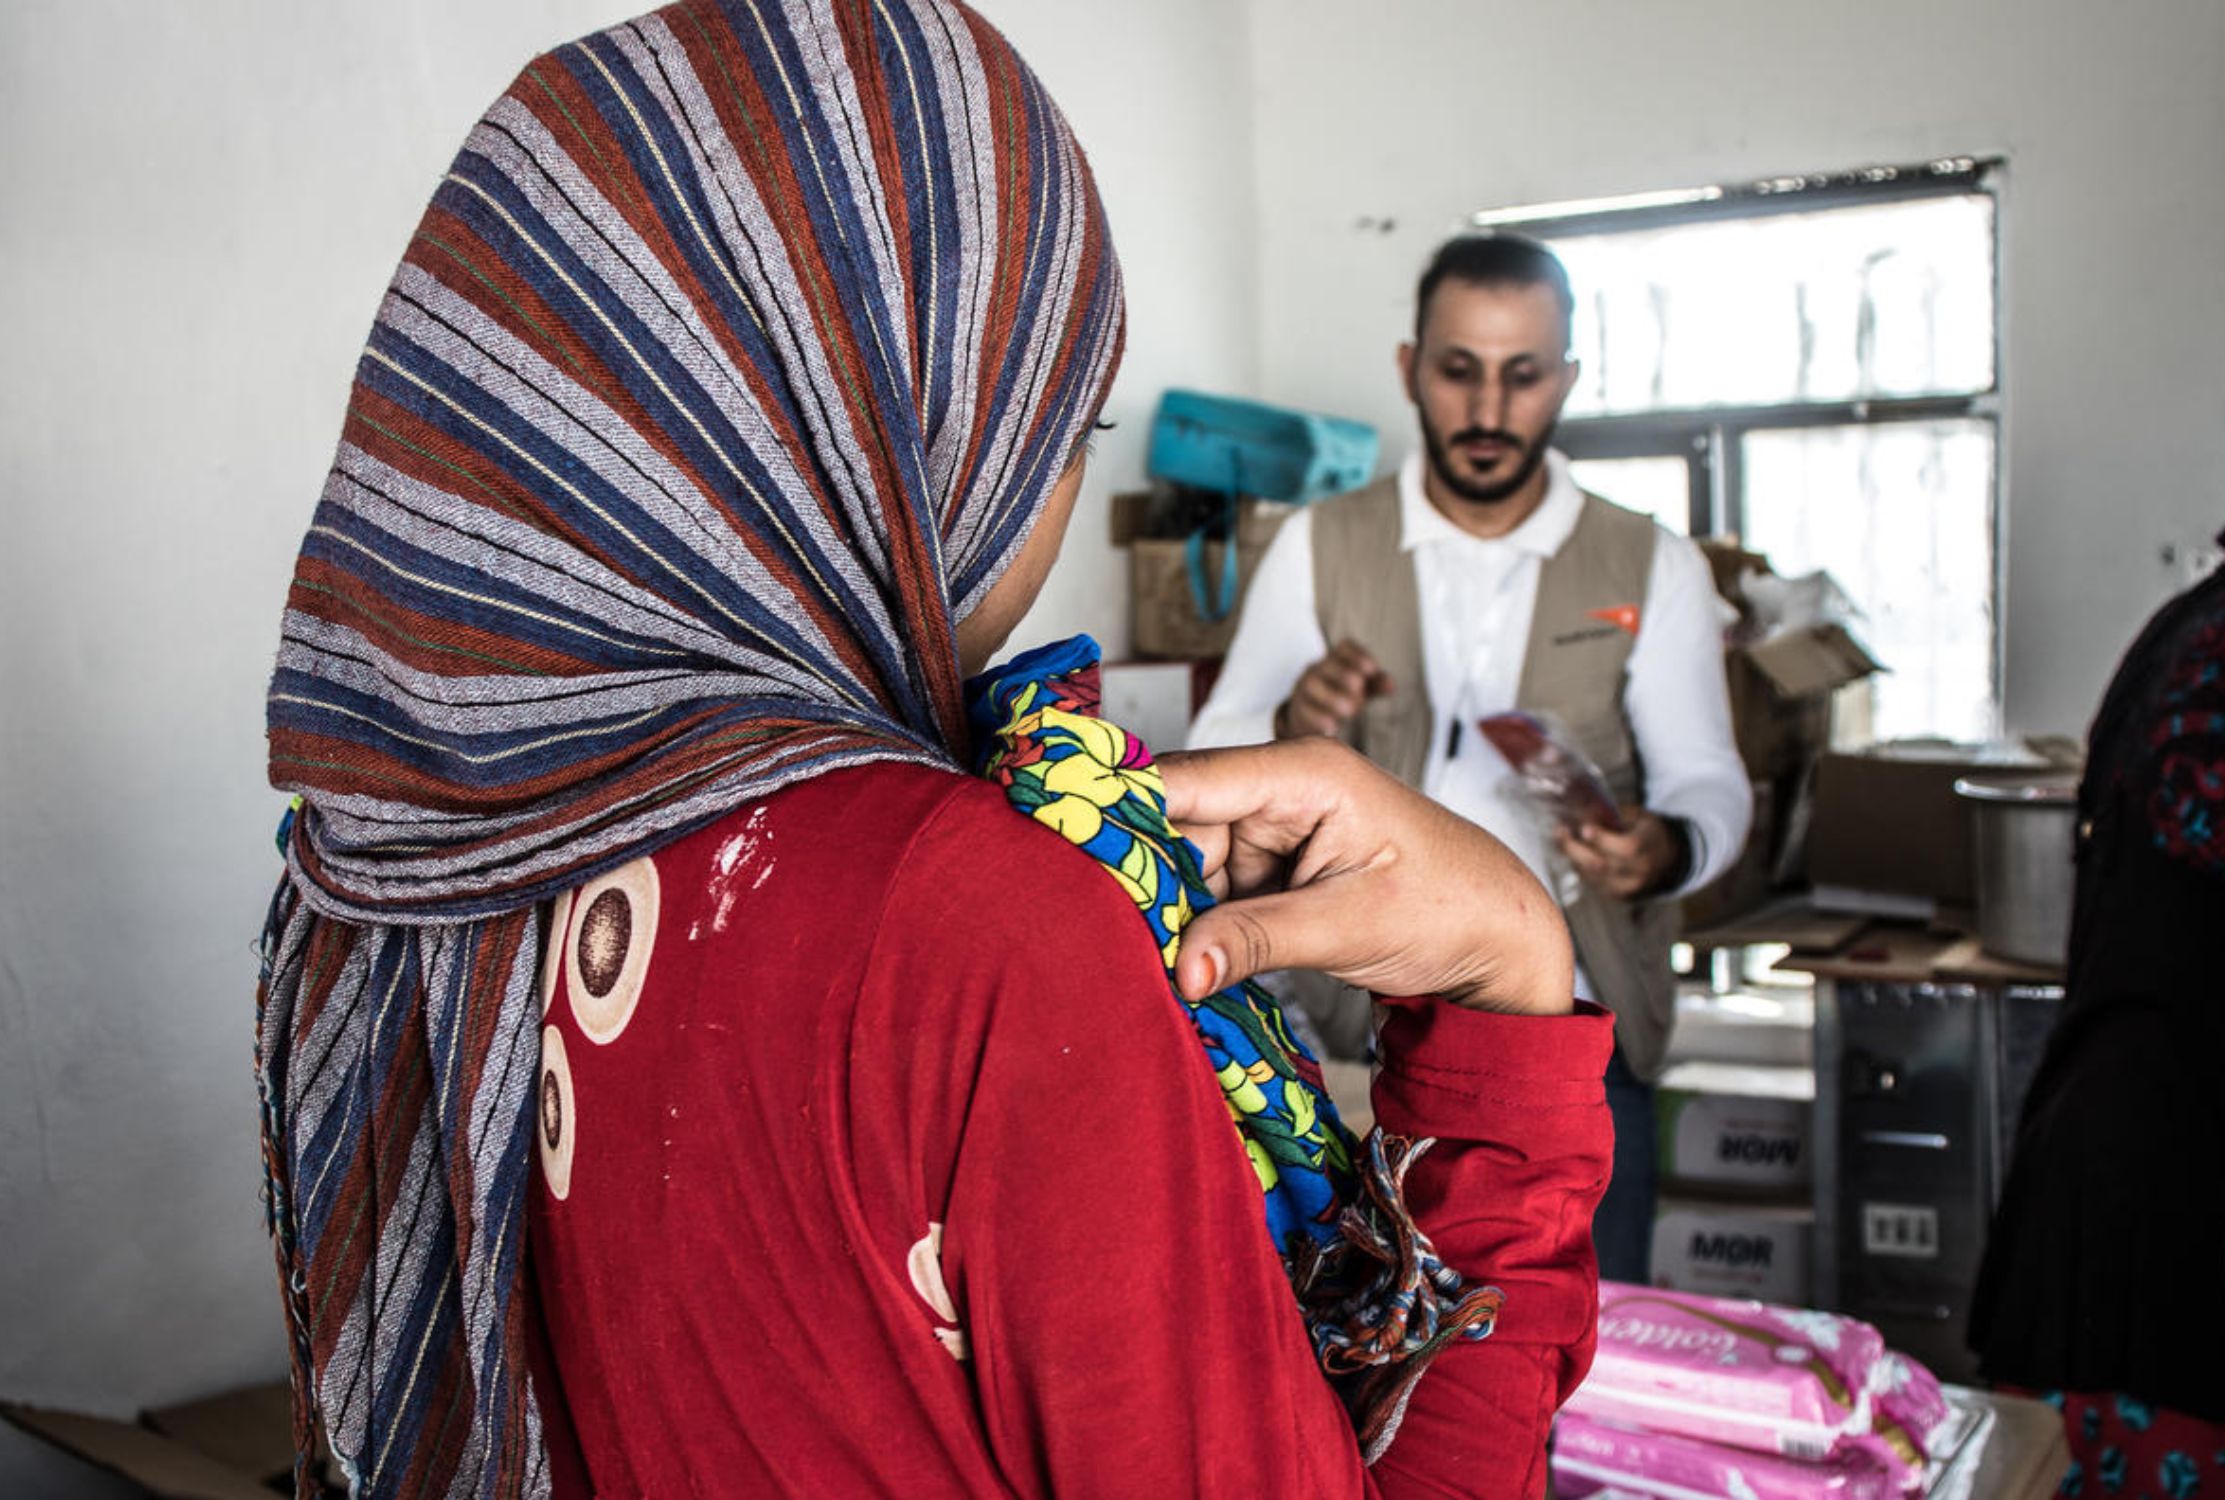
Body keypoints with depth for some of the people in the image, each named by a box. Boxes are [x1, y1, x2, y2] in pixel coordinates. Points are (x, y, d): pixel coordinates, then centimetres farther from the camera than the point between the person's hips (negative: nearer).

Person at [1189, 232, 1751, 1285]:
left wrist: (1667, 849, -21)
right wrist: (1290, 727, -18)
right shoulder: (1318, 549, 4)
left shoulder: (1653, 571, 3)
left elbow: (1708, 780, 2)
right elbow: (1210, 762, 5)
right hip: (1365, 1036, 0)